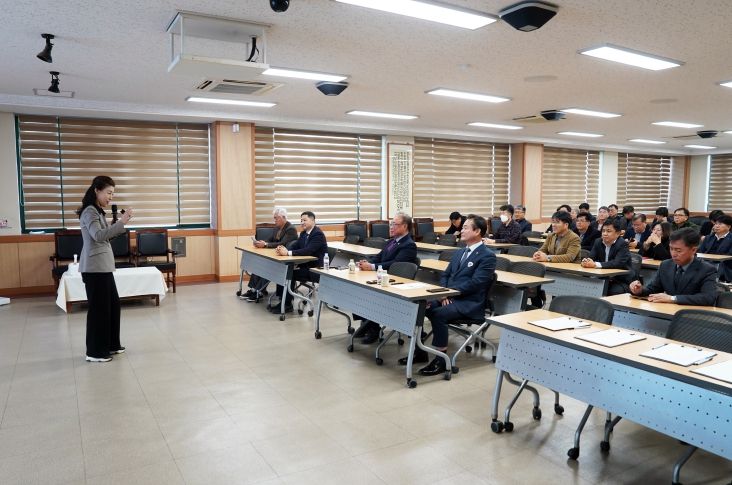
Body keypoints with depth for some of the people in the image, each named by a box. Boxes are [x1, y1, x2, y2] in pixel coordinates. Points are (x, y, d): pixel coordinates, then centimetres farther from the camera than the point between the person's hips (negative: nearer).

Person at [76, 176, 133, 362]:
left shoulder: (97, 211, 17)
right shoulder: (89, 211, -12)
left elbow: (106, 235, 18)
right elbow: (98, 235, -27)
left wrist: (120, 223, 4)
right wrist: (121, 222, -32)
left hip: (103, 266, 10)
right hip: (95, 267, -10)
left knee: (113, 304, 14)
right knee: (99, 307, -4)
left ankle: (111, 344, 25)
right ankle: (95, 352, 6)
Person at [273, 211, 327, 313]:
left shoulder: (318, 234, -16)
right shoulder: (303, 233, 12)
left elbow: (308, 251, -28)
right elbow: (294, 246, 6)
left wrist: (288, 253, -33)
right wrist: (284, 250, -17)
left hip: (316, 268, -8)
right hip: (305, 264, 9)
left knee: (290, 274, -22)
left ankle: (287, 305, -9)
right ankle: (282, 299, -2)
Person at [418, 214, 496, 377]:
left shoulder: (487, 256, -6)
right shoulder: (459, 253, 20)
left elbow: (474, 283, -16)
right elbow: (445, 275, 18)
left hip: (469, 304, -7)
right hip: (449, 297, 7)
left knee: (437, 313, -31)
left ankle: (440, 360, -17)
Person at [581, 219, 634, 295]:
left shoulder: (622, 244, -12)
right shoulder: (598, 242, 5)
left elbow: (618, 263, -26)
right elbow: (591, 258, -1)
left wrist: (595, 264, -34)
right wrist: (586, 262, -27)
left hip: (622, 281, -5)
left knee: (614, 292, -32)